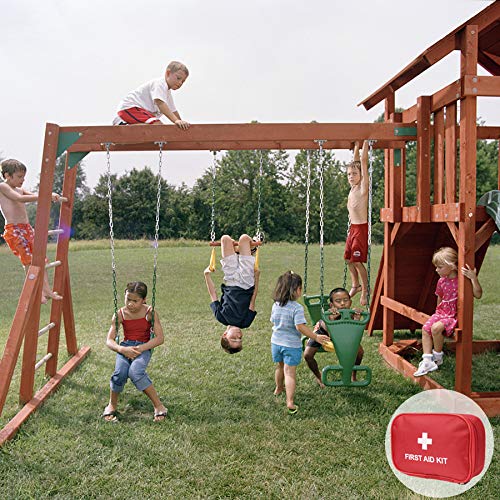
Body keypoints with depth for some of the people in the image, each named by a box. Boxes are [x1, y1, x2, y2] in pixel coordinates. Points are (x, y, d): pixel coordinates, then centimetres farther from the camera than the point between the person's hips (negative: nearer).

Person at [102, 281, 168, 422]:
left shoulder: (149, 313, -5)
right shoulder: (120, 314, 0)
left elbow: (160, 338, -8)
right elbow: (109, 340, -1)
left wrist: (141, 348, -21)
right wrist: (122, 349, -21)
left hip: (144, 348, -2)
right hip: (125, 347, 2)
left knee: (135, 372, -33)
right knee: (120, 373, -30)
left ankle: (158, 405, -16)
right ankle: (112, 405, 1)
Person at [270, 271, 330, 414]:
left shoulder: (276, 305, -2)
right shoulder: (297, 308, -23)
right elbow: (300, 326, -27)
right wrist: (316, 337, -19)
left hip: (276, 342, 6)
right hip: (291, 345, -6)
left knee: (280, 366, 27)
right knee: (290, 372, -1)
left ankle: (279, 388, 49)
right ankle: (290, 402, -4)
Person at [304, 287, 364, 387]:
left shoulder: (351, 315, -34)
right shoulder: (329, 314, -42)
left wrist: (356, 320, -52)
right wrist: (331, 320, -69)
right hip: (322, 330, -2)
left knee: (360, 352, -8)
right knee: (307, 355, -13)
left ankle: (353, 376, 22)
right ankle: (318, 377, 18)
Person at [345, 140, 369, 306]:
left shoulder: (363, 187, -11)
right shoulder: (353, 187, 8)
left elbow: (363, 161, -14)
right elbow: (355, 162, 18)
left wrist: (365, 141, -11)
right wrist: (356, 145, 18)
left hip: (361, 228, -8)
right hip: (352, 228, 8)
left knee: (357, 261, -6)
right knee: (349, 259, 13)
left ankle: (365, 291, 7)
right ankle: (355, 285, 29)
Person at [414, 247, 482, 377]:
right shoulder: (442, 281, 7)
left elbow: (478, 295, -25)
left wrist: (473, 278, -34)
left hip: (455, 316, -7)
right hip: (442, 313, 7)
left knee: (436, 327, -28)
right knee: (425, 328, -9)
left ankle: (438, 356, -5)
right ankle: (427, 361, -8)